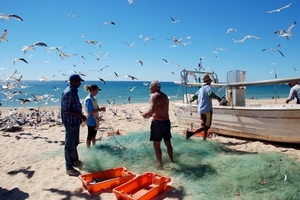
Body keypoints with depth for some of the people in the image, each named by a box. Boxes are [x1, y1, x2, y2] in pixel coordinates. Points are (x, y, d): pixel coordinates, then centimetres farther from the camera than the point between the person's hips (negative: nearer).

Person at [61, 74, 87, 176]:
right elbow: (66, 110, -23)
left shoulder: (74, 91, 10)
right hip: (70, 122, -10)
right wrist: (80, 115, -23)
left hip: (75, 122, 10)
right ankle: (69, 167, 10)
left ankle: (75, 160, 38)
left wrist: (80, 116, 15)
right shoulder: (68, 93, -20)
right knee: (69, 145, 0)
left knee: (75, 143, 22)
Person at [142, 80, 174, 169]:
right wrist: (151, 115, 19)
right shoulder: (165, 96, 12)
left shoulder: (154, 96, -13)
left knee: (156, 145, 5)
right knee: (168, 143, 22)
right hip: (166, 121, 8)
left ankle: (160, 164, 11)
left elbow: (152, 110, -25)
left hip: (157, 122, -8)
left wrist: (145, 114, -7)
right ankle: (172, 160, 37)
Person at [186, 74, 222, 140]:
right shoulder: (207, 87, -7)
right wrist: (218, 98, -20)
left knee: (206, 126, 17)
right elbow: (210, 93, -29)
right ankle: (191, 132, -20)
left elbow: (195, 95, 29)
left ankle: (204, 139, 18)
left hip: (201, 110, 9)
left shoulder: (201, 89, 16)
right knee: (206, 126, -9)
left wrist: (191, 100, 49)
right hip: (207, 110, -9)